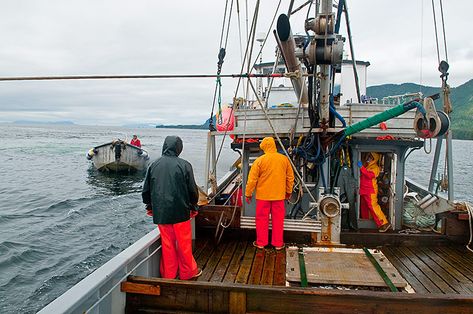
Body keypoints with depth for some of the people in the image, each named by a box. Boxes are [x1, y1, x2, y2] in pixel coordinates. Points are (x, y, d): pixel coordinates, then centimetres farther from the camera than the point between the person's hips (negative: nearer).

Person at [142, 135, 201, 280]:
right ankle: (188, 272, 25)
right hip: (180, 211, -3)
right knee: (184, 243, 11)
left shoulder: (154, 165, -1)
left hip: (160, 212, 3)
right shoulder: (184, 165, -10)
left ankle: (168, 274, 25)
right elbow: (192, 190, -5)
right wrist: (193, 207, 11)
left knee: (167, 243, 14)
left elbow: (146, 190, 9)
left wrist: (149, 206, 25)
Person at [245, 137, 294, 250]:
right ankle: (278, 243, 20)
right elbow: (290, 177, 8)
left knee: (262, 219, 10)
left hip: (263, 195, -2)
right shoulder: (284, 159, -1)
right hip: (279, 195, 2)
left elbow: (252, 179, -8)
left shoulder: (259, 160, -11)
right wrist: (289, 191, 20)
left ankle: (261, 242, 19)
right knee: (278, 220, 12)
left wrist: (248, 194, 2)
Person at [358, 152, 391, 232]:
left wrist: (361, 167, -29)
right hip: (363, 190, 9)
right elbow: (361, 175, 29)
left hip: (370, 191, -9)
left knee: (373, 206, -15)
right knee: (363, 207, 14)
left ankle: (384, 223, -13)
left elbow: (370, 175, -26)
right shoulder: (365, 165, 16)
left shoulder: (375, 167, -8)